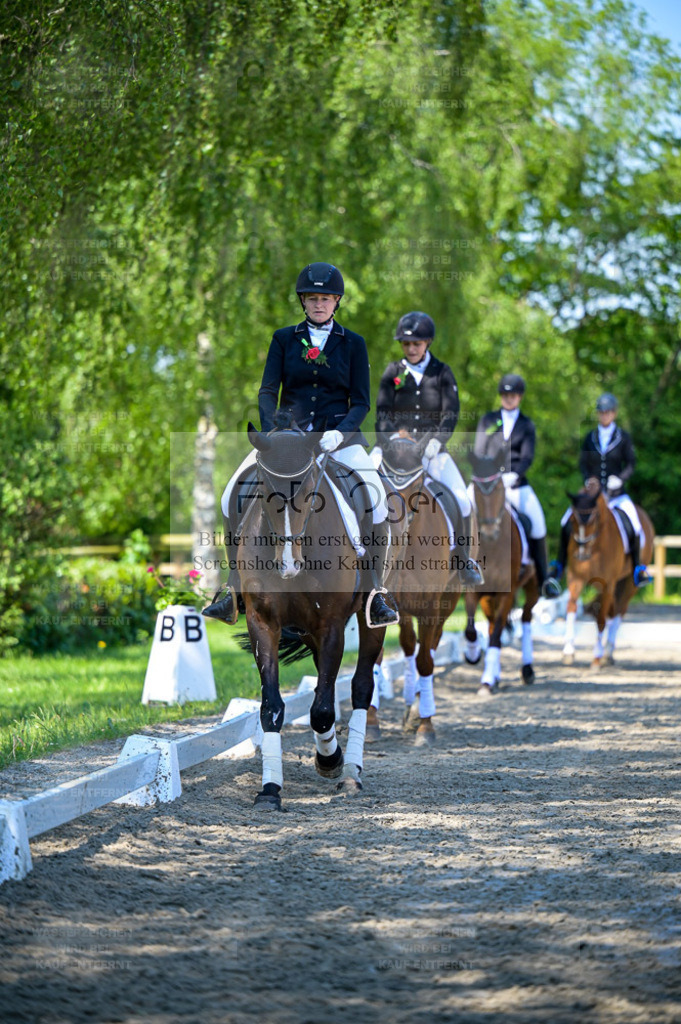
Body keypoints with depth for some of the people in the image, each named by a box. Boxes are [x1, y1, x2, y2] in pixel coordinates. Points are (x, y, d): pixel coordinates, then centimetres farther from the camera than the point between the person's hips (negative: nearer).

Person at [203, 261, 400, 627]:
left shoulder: (353, 343, 6)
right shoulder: (284, 339, 8)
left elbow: (361, 402, 3)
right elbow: (267, 391, 3)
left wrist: (340, 432, -16)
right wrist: (272, 430, -15)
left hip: (339, 435, -1)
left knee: (373, 497, -26)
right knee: (234, 495, -16)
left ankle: (374, 594, -17)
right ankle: (235, 592, -9)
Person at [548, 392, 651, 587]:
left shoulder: (624, 437, 2)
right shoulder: (590, 437, 8)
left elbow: (631, 464, -1)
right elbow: (583, 464, 7)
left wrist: (620, 478, -19)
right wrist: (589, 481, -11)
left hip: (616, 493, -2)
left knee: (634, 523, -23)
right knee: (567, 522, -15)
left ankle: (637, 568, -8)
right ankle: (559, 565, 0)